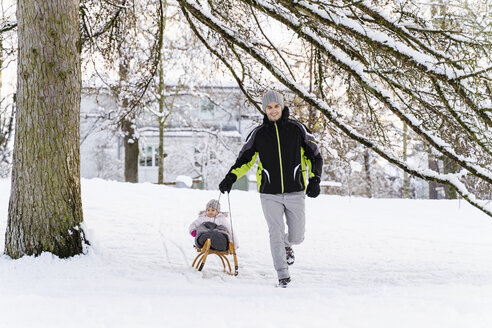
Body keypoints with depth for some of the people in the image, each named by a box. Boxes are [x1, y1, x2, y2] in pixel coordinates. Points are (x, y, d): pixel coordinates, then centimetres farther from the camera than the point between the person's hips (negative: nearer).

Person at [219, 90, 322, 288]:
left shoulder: (297, 129, 1)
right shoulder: (258, 134, 3)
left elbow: (314, 156, 6)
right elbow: (244, 160, 9)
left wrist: (315, 180, -7)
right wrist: (230, 178, -7)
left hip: (295, 192, 0)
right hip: (270, 194, 0)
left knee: (297, 236, 3)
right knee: (276, 234, -5)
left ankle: (287, 245, 39)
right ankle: (283, 275, 6)